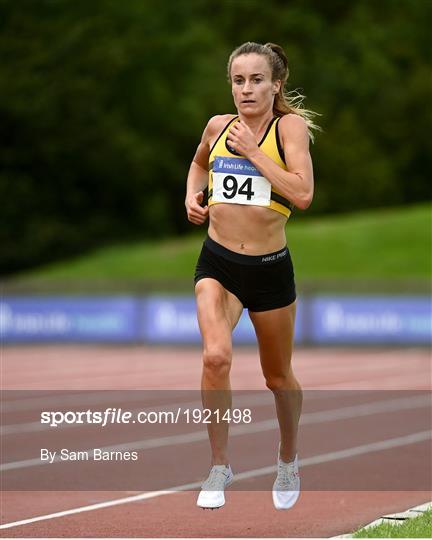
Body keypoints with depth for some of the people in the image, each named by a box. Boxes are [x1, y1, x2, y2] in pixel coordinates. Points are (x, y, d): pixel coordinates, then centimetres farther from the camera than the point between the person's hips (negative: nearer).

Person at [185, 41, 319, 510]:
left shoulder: (290, 125, -9)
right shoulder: (218, 126, 3)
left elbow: (303, 194, -22)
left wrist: (252, 151, -20)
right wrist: (192, 195, 8)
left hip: (270, 266, -1)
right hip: (218, 263, 1)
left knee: (277, 376, 16)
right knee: (215, 356, -24)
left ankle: (288, 461, 42)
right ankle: (219, 467, -12)